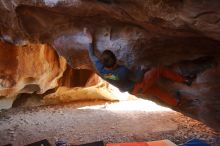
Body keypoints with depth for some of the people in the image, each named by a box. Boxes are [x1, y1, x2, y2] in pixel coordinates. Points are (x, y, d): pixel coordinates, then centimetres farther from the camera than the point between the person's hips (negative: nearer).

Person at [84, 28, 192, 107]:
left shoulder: (100, 69, -24)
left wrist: (90, 40, 0)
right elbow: (138, 78, -22)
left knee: (157, 91, 26)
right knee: (160, 69, 6)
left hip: (133, 91, 7)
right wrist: (141, 70, -2)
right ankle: (184, 81, 19)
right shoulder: (123, 71, -38)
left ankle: (175, 102, 41)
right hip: (140, 85, -7)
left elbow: (92, 56, -5)